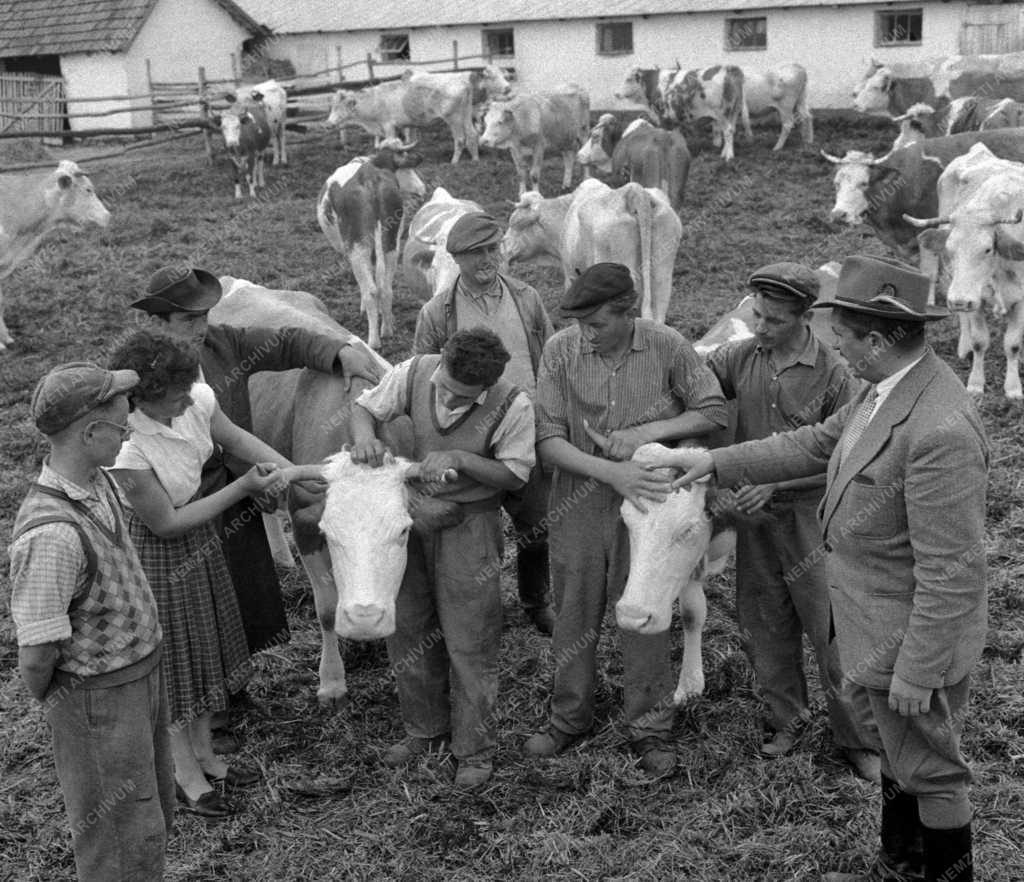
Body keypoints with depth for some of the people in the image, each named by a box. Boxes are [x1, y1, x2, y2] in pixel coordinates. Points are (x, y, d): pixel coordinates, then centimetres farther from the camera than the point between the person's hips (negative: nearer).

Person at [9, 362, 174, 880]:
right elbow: (35, 656, -26)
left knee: (151, 815, 23)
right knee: (124, 838, 8)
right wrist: (46, 695, -6)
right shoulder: (51, 533, -34)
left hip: (139, 672, 8)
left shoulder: (91, 480, -4)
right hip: (99, 701, -8)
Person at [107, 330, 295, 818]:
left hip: (198, 539, 7)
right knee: (172, 662, 12)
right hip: (153, 553, -7)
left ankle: (204, 755, 44)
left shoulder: (196, 399, -17)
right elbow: (167, 524, -24)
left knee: (207, 648, 22)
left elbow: (236, 438, 4)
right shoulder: (126, 449, -36)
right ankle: (186, 773, 35)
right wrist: (243, 487, -24)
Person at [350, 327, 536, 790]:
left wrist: (458, 459, -26)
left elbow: (514, 474, -12)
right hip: (408, 513, 4)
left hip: (469, 527, -4)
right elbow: (365, 406, -1)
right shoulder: (415, 373, -13)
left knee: (469, 642, 2)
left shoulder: (514, 407, -21)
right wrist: (365, 435, -24)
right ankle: (424, 730, 34)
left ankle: (475, 750, 19)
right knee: (406, 628, 14)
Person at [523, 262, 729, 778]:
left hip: (646, 501, -1)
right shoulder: (561, 351, -9)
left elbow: (714, 411, -2)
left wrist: (648, 431, -17)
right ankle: (569, 719, 33)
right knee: (574, 616, 13)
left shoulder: (666, 347, -10)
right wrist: (610, 471, -24)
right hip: (579, 500, 1)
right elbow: (549, 441, -11)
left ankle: (650, 729, 25)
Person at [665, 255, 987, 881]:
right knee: (895, 754, 26)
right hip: (872, 626, 9)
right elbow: (817, 444, 11)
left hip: (912, 637, -9)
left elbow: (951, 572, -28)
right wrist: (718, 462, 11)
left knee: (929, 770, 13)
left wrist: (918, 672, -21)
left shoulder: (940, 430, -32)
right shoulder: (888, 389, -3)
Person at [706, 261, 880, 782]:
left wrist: (775, 484, -22)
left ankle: (856, 738, 20)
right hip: (753, 513, 4)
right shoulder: (737, 359, -2)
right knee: (763, 625, 15)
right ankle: (785, 719, 34)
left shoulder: (834, 376, -14)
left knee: (831, 630, 3)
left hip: (810, 516, -4)